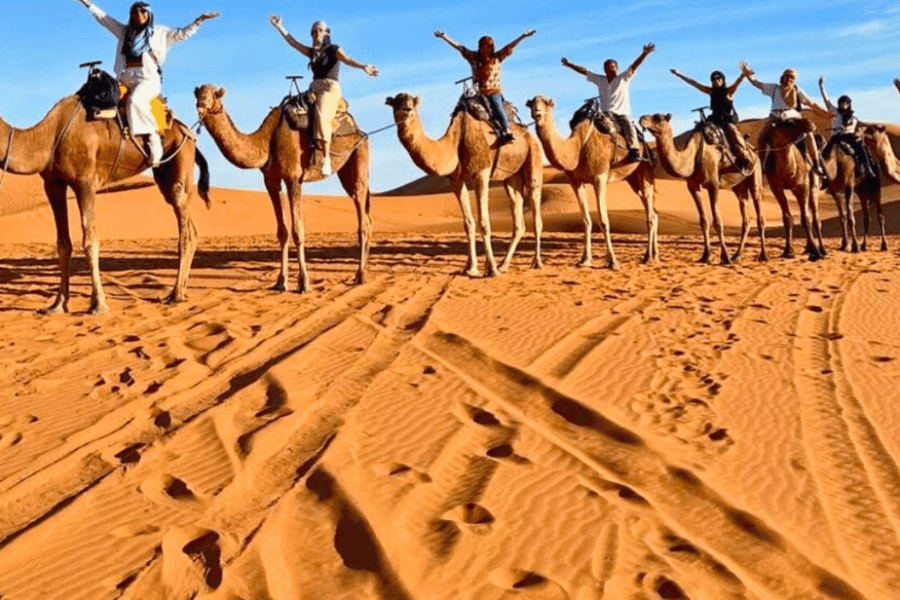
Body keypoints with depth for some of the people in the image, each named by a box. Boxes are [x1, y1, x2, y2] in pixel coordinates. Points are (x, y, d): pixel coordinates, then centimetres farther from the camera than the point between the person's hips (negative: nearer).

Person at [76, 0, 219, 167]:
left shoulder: (160, 33, 13)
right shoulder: (124, 31, 23)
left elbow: (183, 33, 10)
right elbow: (104, 18, 31)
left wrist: (199, 19, 0)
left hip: (149, 80, -5)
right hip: (125, 80, 5)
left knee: (135, 100, -36)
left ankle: (153, 137, -30)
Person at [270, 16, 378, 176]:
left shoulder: (334, 50, 5)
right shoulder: (312, 52, 22)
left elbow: (348, 60, -12)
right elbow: (293, 42, 29)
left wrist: (363, 66, -30)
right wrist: (279, 27, 32)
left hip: (330, 88, -6)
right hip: (314, 89, 6)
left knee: (320, 115, -30)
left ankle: (326, 158, -34)